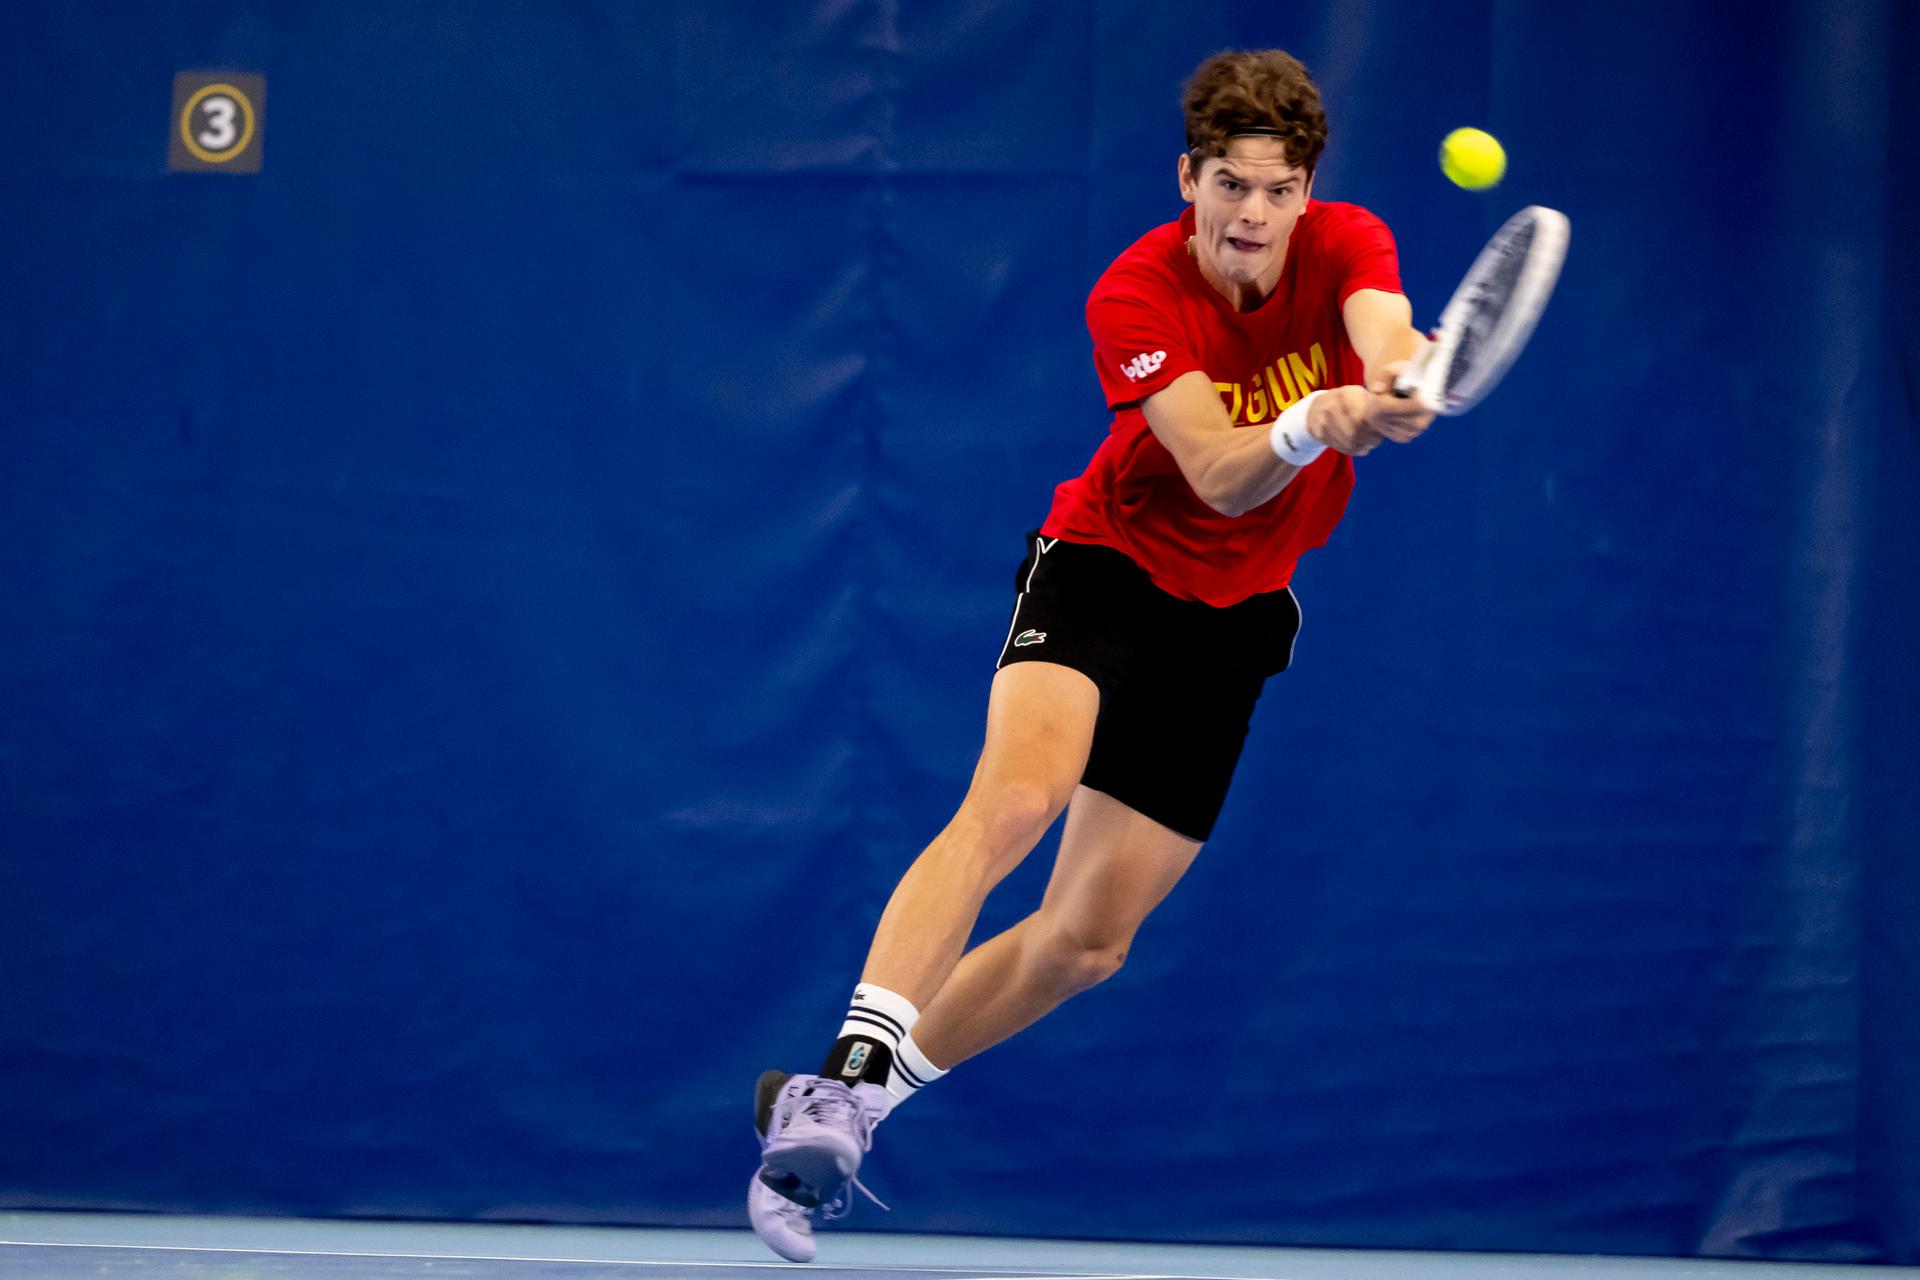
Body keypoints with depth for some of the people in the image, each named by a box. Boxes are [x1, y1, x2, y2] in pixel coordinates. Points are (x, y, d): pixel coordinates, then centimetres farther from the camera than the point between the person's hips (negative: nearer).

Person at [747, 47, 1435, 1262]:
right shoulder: (1134, 296, -21)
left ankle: (824, 1111, 16)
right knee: (1015, 797, -34)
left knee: (1087, 941, 3)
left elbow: (1387, 337, -34)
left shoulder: (1348, 246, -12)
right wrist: (1312, 421, -53)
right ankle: (849, 1076, -38)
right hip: (1108, 563, -4)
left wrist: (1396, 375, -58)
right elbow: (1220, 476, -32)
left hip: (1231, 616, 4)